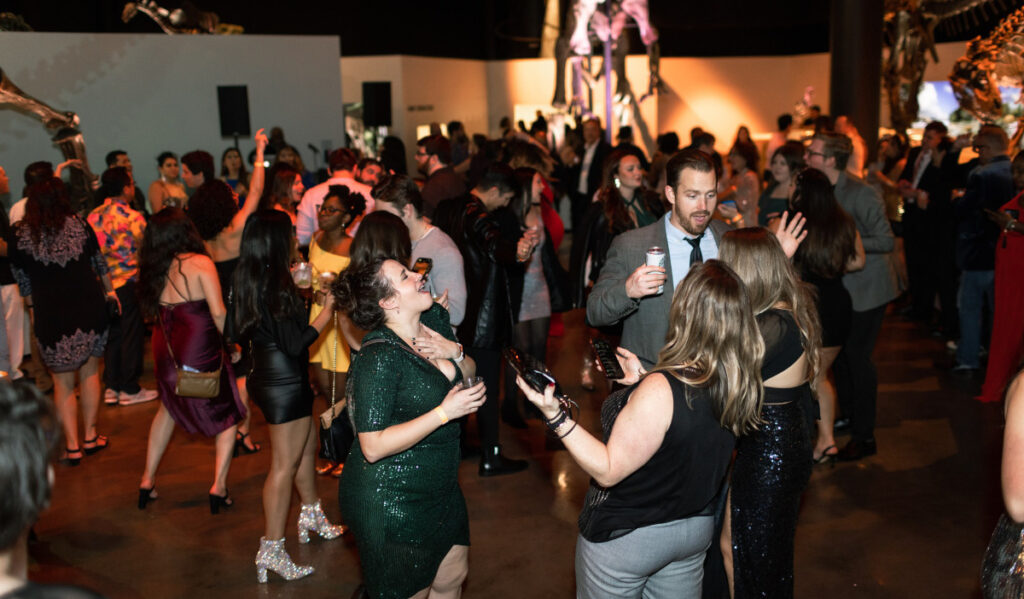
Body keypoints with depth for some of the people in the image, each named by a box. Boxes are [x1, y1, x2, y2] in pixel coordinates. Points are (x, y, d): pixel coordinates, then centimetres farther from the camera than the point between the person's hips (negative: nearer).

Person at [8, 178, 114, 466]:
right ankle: (90, 436, 23)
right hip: (90, 309, 2)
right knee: (89, 372, 16)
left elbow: (22, 280, 4)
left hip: (51, 315, -2)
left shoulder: (19, 235, -4)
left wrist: (32, 308, 21)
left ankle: (72, 446, 10)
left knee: (62, 383, 9)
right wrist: (109, 290, 26)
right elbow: (99, 263, 9)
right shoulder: (78, 225, -2)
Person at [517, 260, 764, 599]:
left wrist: (555, 416, -29)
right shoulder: (743, 386, -12)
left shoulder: (660, 391, -33)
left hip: (626, 538, -6)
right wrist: (643, 386, 9)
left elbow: (607, 471, -25)